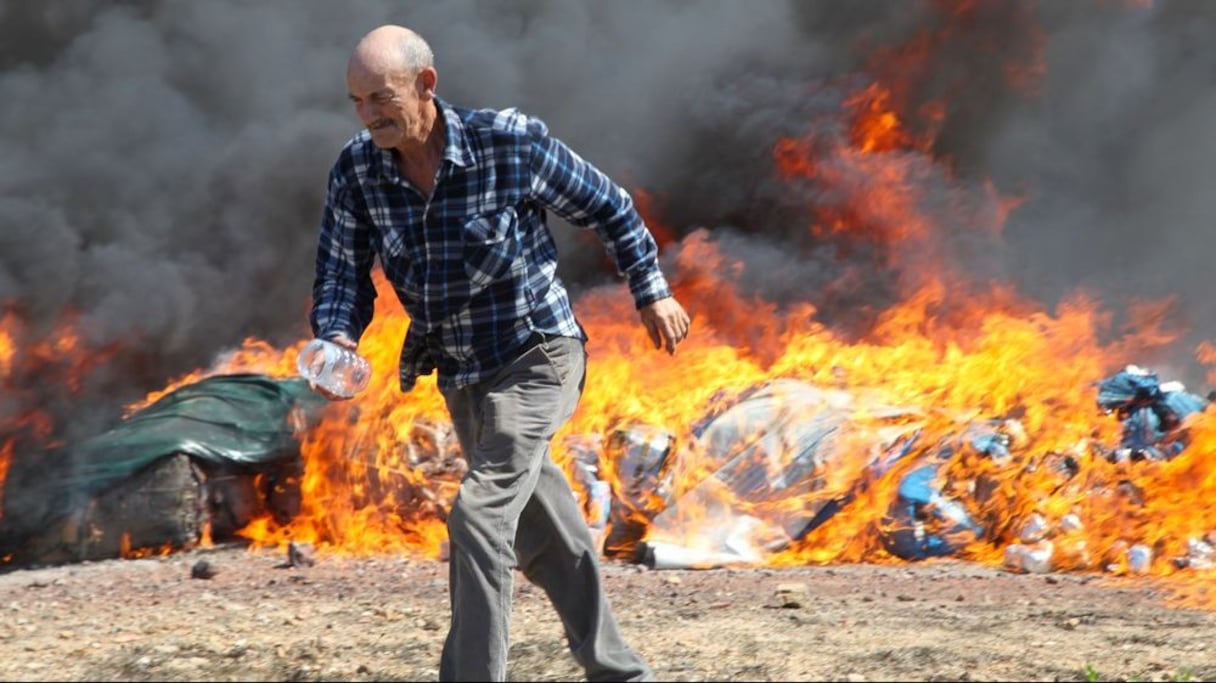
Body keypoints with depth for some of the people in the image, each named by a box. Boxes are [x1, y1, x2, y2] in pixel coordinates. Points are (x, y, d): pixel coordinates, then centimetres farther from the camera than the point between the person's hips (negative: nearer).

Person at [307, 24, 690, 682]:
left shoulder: (512, 141, -21)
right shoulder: (355, 171, -10)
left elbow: (607, 207, -5)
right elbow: (340, 276, -5)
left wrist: (651, 292, 1)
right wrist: (338, 339, -26)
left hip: (538, 356, -6)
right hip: (459, 375, 6)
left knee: (480, 518, -21)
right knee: (541, 533, 18)